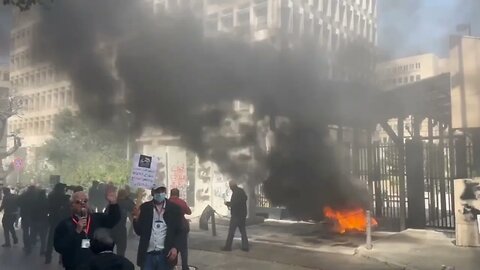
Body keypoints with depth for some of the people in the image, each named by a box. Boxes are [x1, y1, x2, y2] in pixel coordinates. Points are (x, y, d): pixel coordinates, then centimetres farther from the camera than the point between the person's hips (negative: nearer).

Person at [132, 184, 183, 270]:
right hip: (147, 255, 1)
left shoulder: (174, 209, 1)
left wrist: (175, 247, -11)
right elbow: (139, 232, 4)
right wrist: (136, 219, -14)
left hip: (165, 255, -1)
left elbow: (179, 231, 3)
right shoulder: (144, 208, 4)